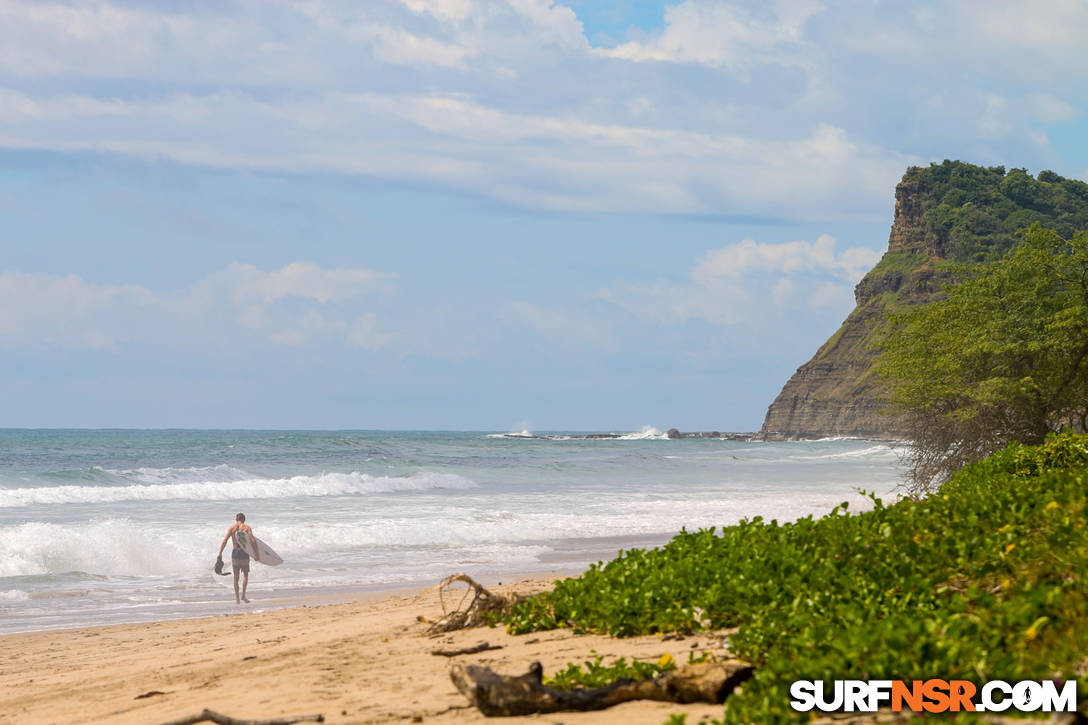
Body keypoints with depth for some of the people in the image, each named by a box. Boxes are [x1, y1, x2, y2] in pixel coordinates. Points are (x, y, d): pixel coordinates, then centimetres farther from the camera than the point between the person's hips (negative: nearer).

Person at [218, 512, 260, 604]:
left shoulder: (232, 527, 4)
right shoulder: (247, 527, 1)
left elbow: (225, 540, -5)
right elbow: (253, 541, -9)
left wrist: (220, 553, -4)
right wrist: (257, 554, -6)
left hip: (235, 552, 1)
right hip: (244, 552, -1)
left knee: (236, 576, 10)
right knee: (245, 575, 13)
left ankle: (237, 598, 8)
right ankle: (243, 595, -1)